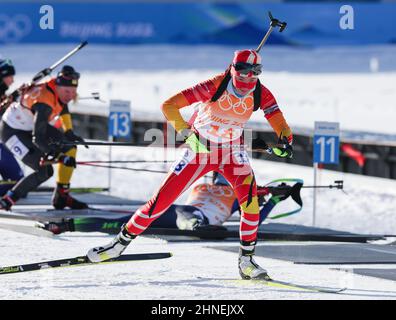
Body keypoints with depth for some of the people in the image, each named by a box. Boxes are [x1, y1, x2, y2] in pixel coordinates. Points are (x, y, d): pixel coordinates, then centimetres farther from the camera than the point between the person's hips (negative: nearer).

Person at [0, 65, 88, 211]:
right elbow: (37, 139, -42)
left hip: (32, 126, 9)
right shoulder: (45, 103, -37)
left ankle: (61, 196, 8)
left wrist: (69, 132, 10)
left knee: (70, 146, 0)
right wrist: (61, 157, -47)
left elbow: (62, 105, 14)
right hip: (12, 132, -9)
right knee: (44, 171, -17)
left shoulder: (61, 87, -12)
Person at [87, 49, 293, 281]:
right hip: (200, 149, -2)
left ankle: (247, 260, -11)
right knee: (162, 199, -5)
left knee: (250, 197, -23)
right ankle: (121, 242, 15)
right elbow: (169, 105, -26)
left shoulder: (260, 94, -14)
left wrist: (286, 141, -35)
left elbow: (278, 121, -13)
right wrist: (186, 133, -38)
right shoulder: (214, 87, -26)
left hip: (232, 151, 2)